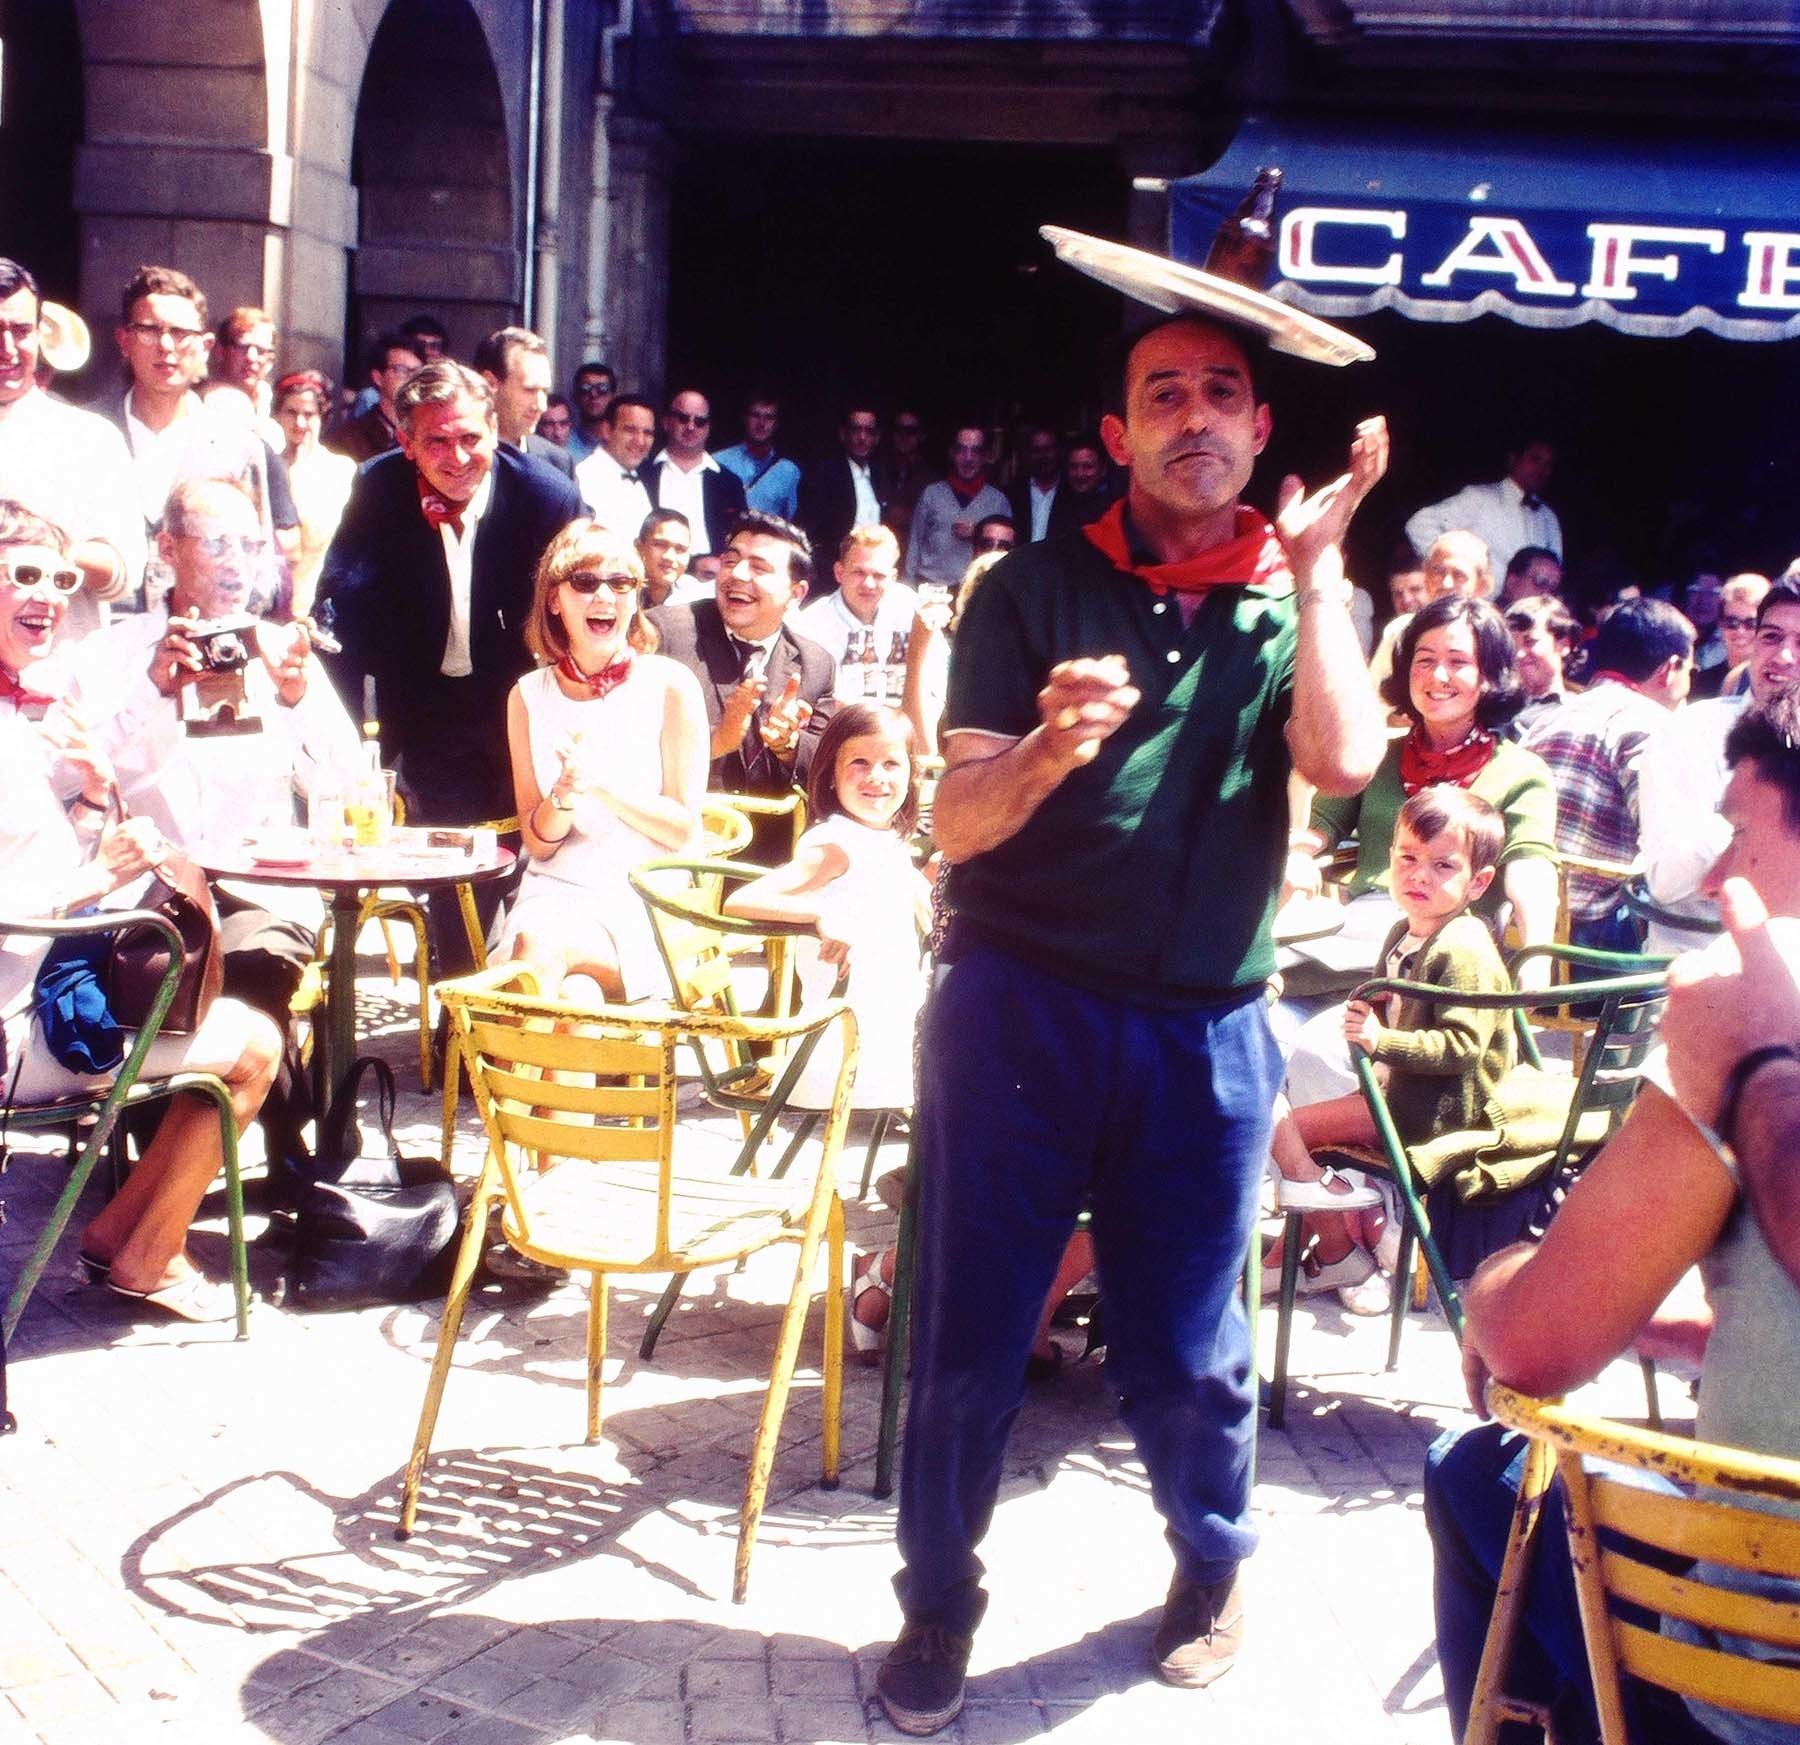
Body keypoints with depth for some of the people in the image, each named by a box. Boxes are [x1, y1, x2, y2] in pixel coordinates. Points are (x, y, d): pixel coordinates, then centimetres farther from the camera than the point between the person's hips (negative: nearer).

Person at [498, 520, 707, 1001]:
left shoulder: (670, 686, -1)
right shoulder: (529, 696, 8)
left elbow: (685, 829, -3)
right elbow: (537, 842, 7)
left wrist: (601, 784, -17)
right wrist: (565, 793, -15)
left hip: (646, 900, -2)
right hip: (555, 893, 2)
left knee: (540, 942, -34)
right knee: (572, 990, -34)